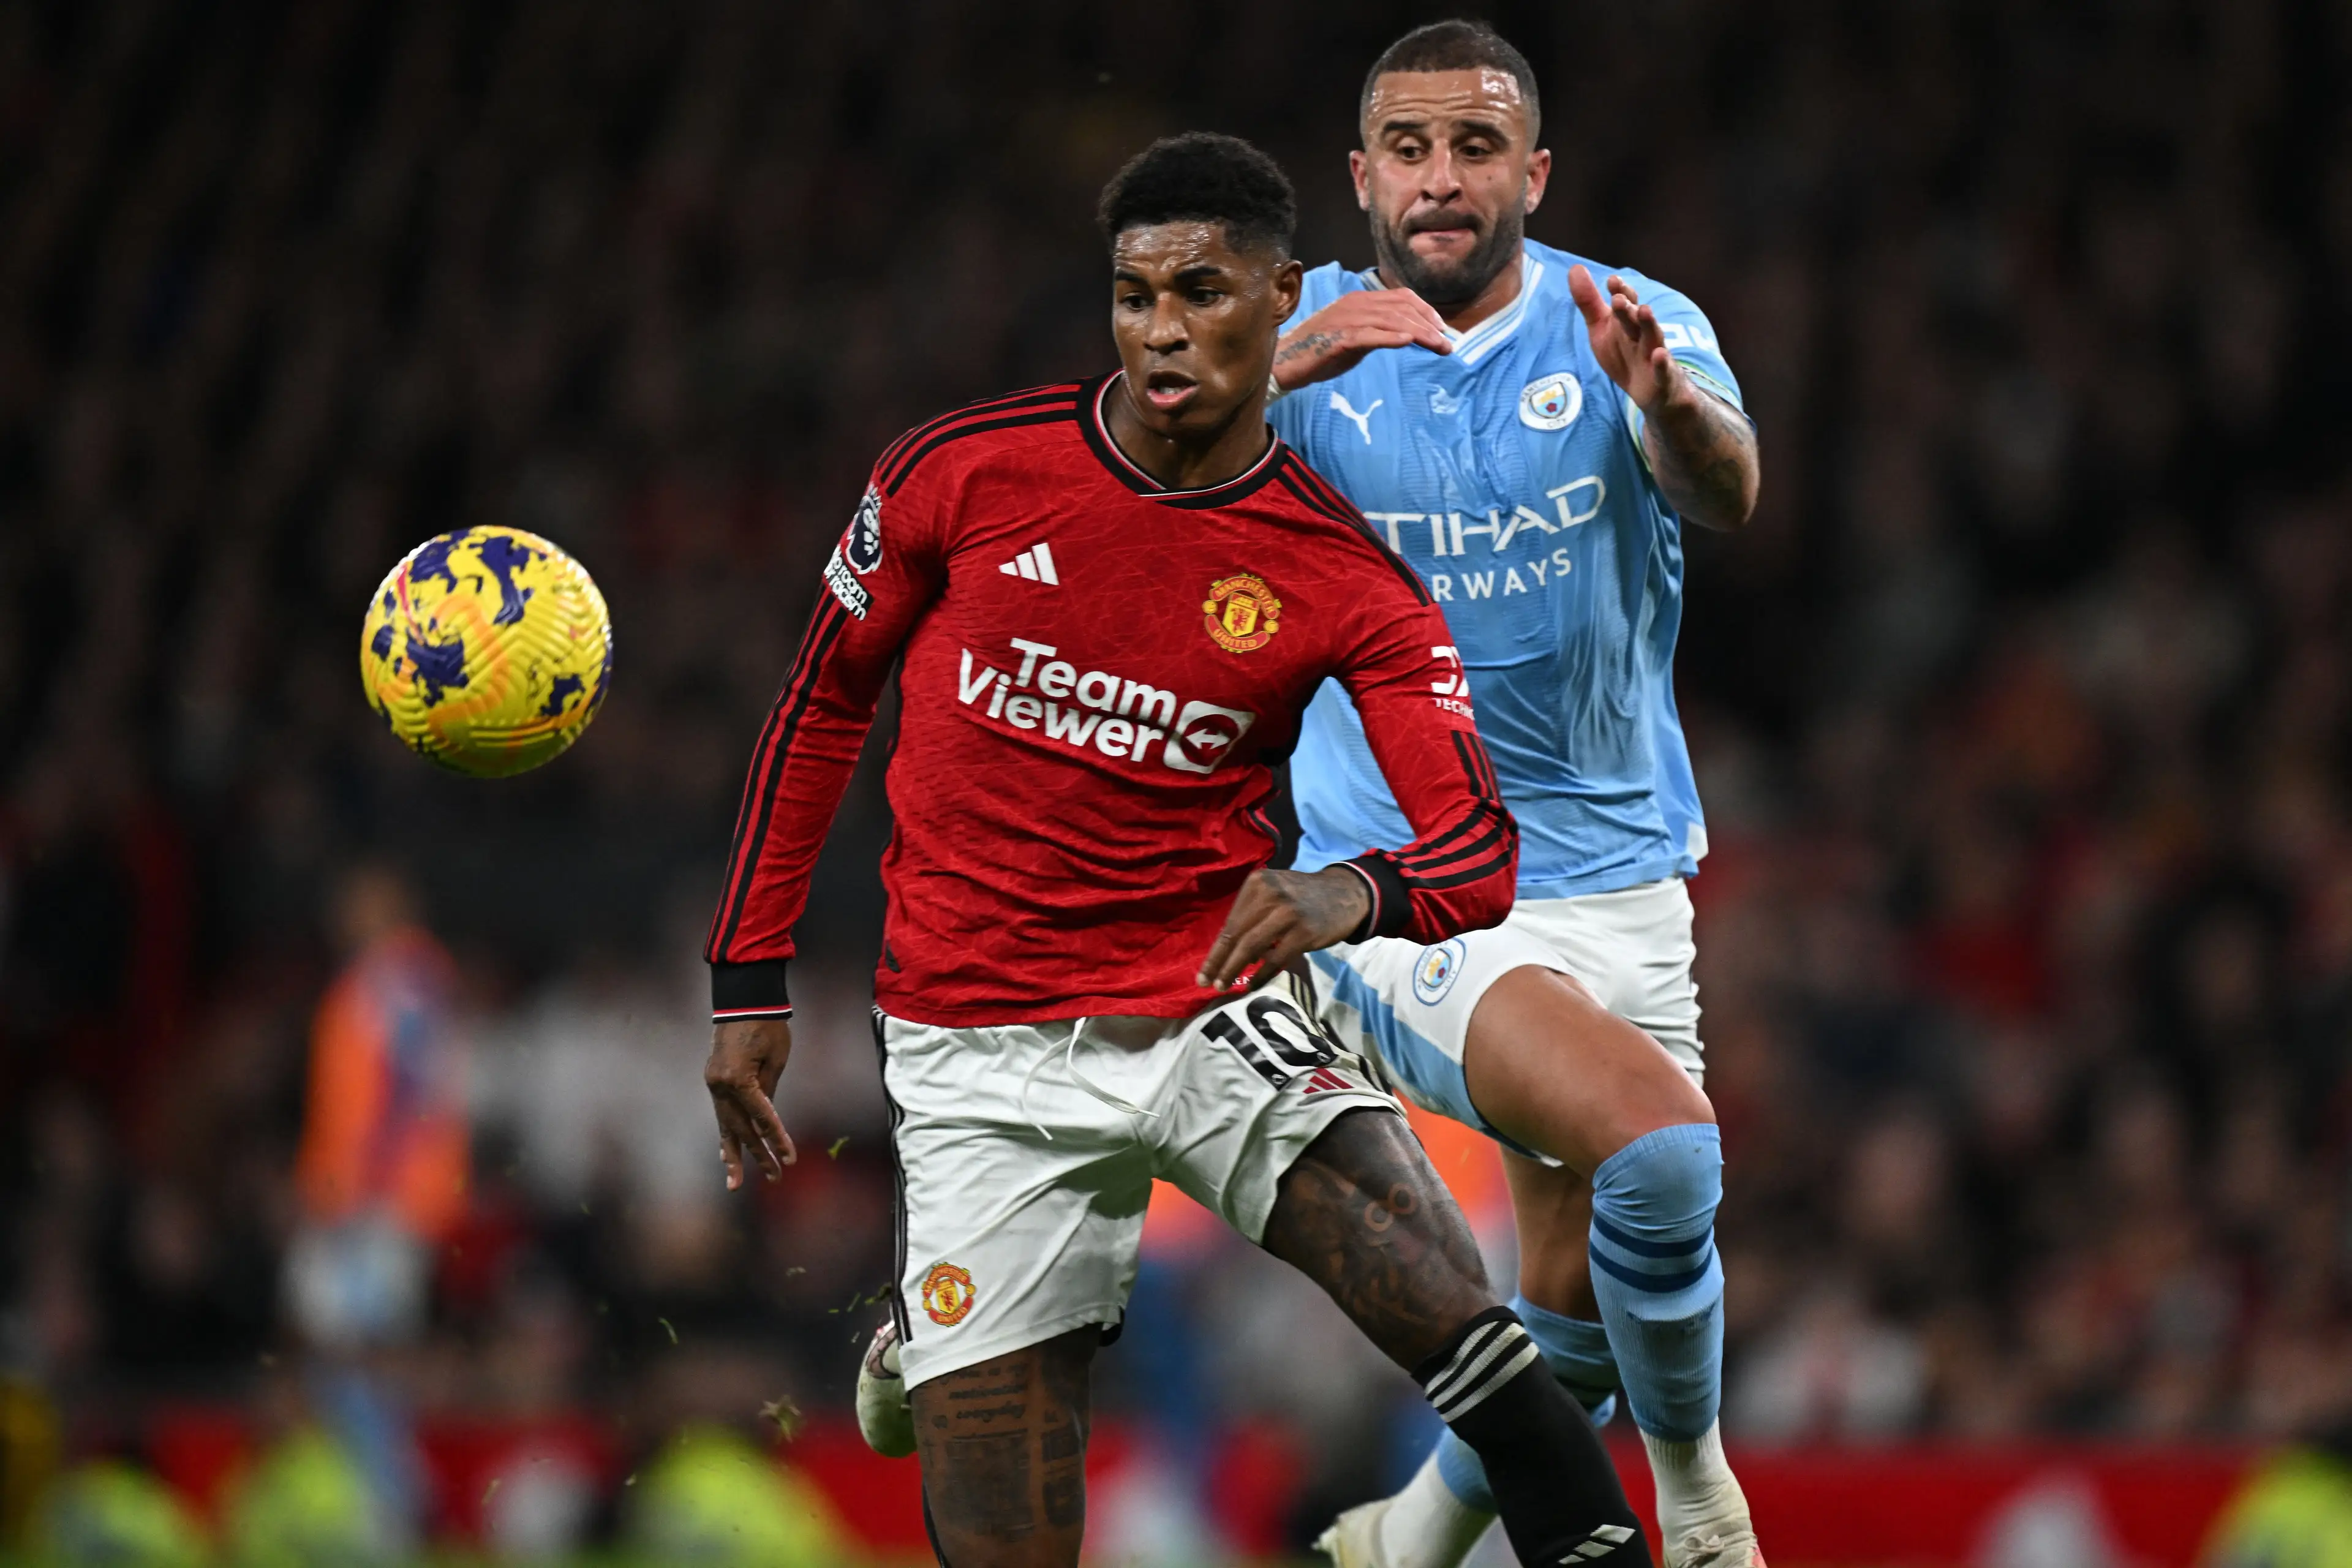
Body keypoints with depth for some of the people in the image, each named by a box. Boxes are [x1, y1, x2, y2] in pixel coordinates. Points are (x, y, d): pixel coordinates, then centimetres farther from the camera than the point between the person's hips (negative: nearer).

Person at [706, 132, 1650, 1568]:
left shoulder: (1346, 577, -4)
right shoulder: (964, 474, -4)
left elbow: (1483, 852, -10)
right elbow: (823, 707, 10)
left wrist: (1351, 894, -33)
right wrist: (750, 979, 10)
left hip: (1215, 1012, 0)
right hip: (981, 1058, 0)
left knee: (1455, 1319, -25)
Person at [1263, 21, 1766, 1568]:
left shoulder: (1626, 325, -5)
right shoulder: (1305, 333, -5)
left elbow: (1727, 494, -24)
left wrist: (1665, 401, -48)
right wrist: (1282, 369, -42)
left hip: (1615, 880, 3)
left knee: (1582, 1307, 11)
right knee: (1661, 1149, -26)